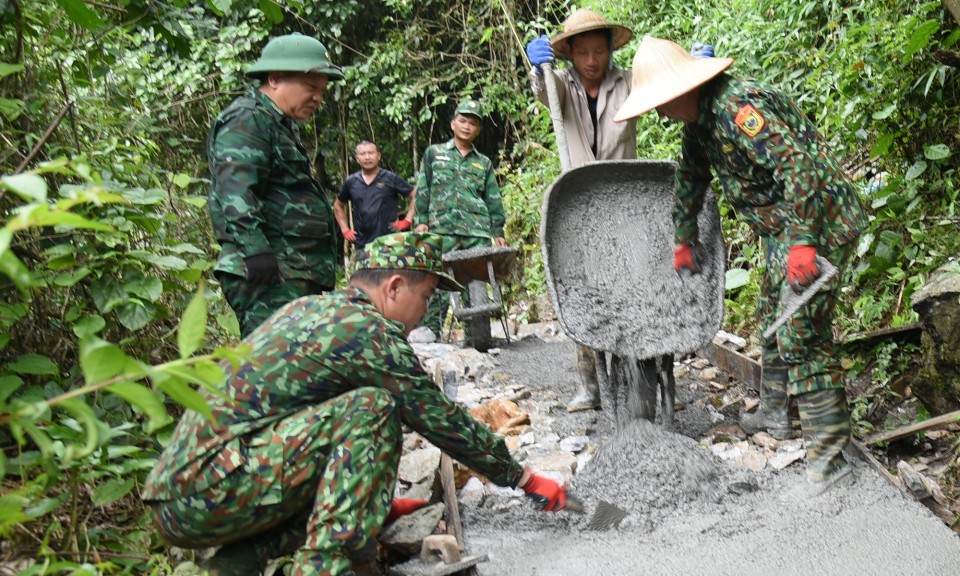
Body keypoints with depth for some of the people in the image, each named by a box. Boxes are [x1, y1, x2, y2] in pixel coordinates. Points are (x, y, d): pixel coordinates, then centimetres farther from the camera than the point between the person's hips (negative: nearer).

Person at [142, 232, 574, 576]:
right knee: (371, 410, -15)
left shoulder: (309, 308, 18)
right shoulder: (370, 331, -9)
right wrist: (526, 480, 8)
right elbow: (444, 422, -3)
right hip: (207, 493, -9)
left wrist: (375, 497, 33)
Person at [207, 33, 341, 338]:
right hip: (273, 278, -10)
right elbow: (236, 197, -20)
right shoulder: (246, 120, -7)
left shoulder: (282, 126, 25)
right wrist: (259, 256, -29)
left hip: (298, 276, 10)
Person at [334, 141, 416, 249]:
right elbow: (338, 206, 26)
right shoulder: (351, 182, 12)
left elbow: (415, 196, 4)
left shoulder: (391, 179, 2)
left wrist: (407, 221, -3)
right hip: (361, 244, 3)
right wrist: (345, 230, 15)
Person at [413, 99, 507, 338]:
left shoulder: (484, 163, 20)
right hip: (442, 229, -2)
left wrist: (498, 232, 10)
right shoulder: (434, 153, 15)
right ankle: (430, 330, -4)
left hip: (478, 232, 2)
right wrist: (421, 220, 2)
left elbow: (493, 200, 18)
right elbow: (423, 190, 12)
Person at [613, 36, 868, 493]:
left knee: (801, 333, -14)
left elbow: (797, 164, -31)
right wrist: (684, 241, 30)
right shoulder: (699, 120, 9)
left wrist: (802, 241, -34)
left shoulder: (738, 108, -25)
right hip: (785, 231, 11)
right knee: (771, 318, 22)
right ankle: (774, 412, 39)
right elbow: (690, 180, 23)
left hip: (818, 222, -11)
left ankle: (828, 453, -10)